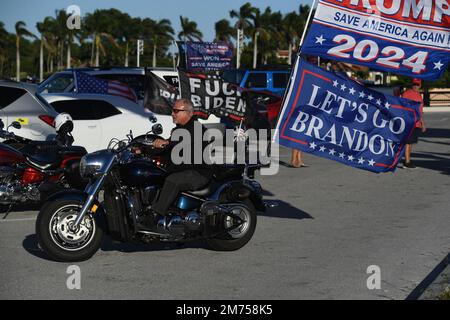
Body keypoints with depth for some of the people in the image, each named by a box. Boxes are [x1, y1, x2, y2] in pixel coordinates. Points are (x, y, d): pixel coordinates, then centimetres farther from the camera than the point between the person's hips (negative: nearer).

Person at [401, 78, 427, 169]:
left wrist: (423, 124, 24)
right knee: (408, 142, -7)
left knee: (411, 143, 12)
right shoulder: (406, 93, -7)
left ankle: (408, 160, 19)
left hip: (417, 124, 8)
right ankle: (407, 162, -5)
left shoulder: (419, 95, 17)